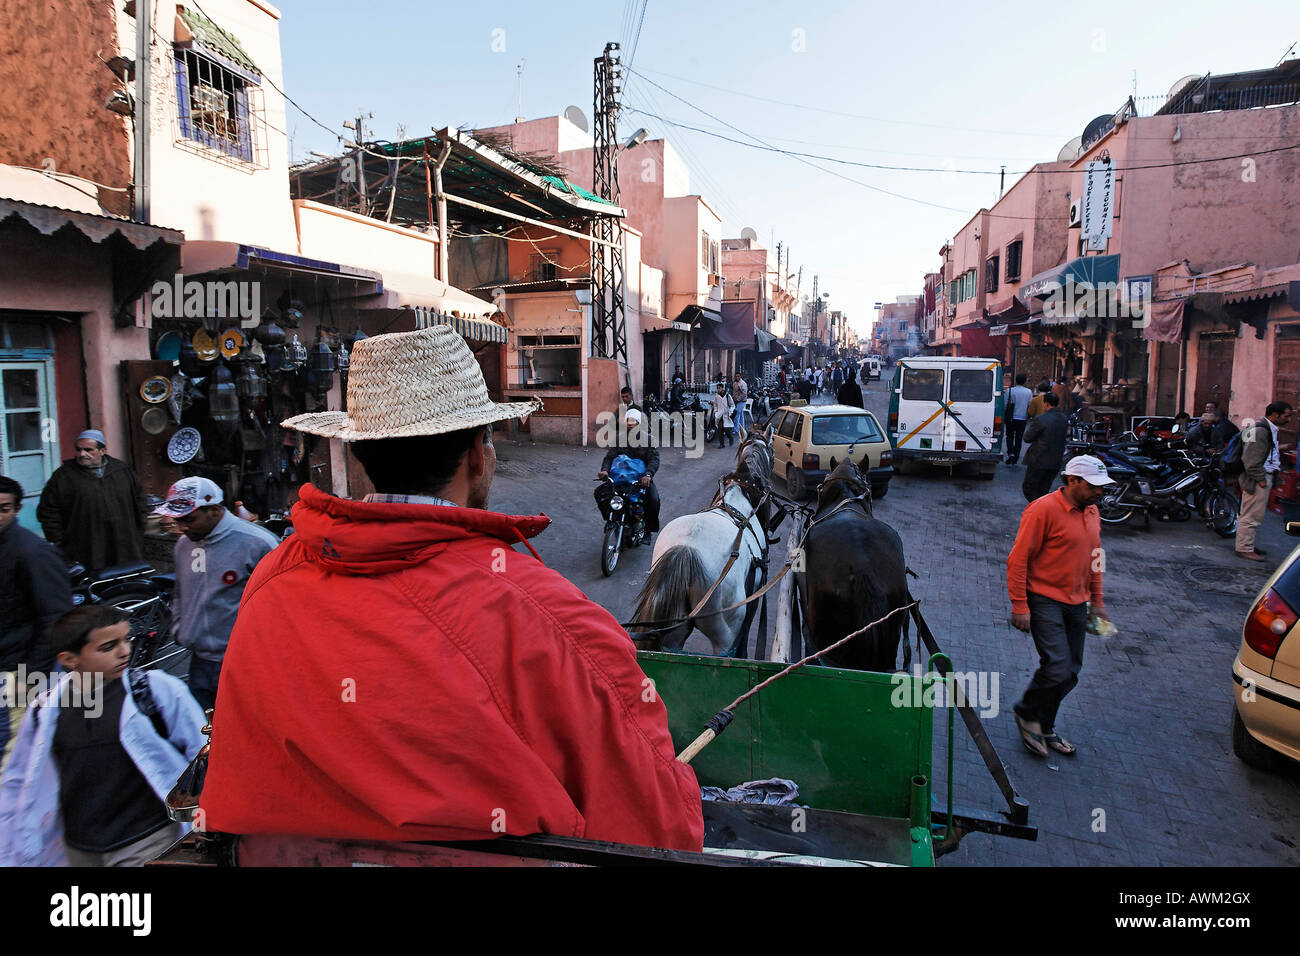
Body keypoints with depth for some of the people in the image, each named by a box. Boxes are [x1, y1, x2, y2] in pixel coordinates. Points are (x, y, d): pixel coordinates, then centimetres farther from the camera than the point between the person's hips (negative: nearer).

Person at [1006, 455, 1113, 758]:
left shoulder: (1091, 512, 10)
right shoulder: (1044, 509, -16)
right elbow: (1018, 560, -16)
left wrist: (1097, 601, 20)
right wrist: (1020, 606, -18)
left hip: (1076, 604, 8)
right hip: (1045, 600, -8)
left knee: (1070, 673, 11)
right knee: (1057, 667, -14)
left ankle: (1044, 726, 28)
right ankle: (1027, 714, 12)